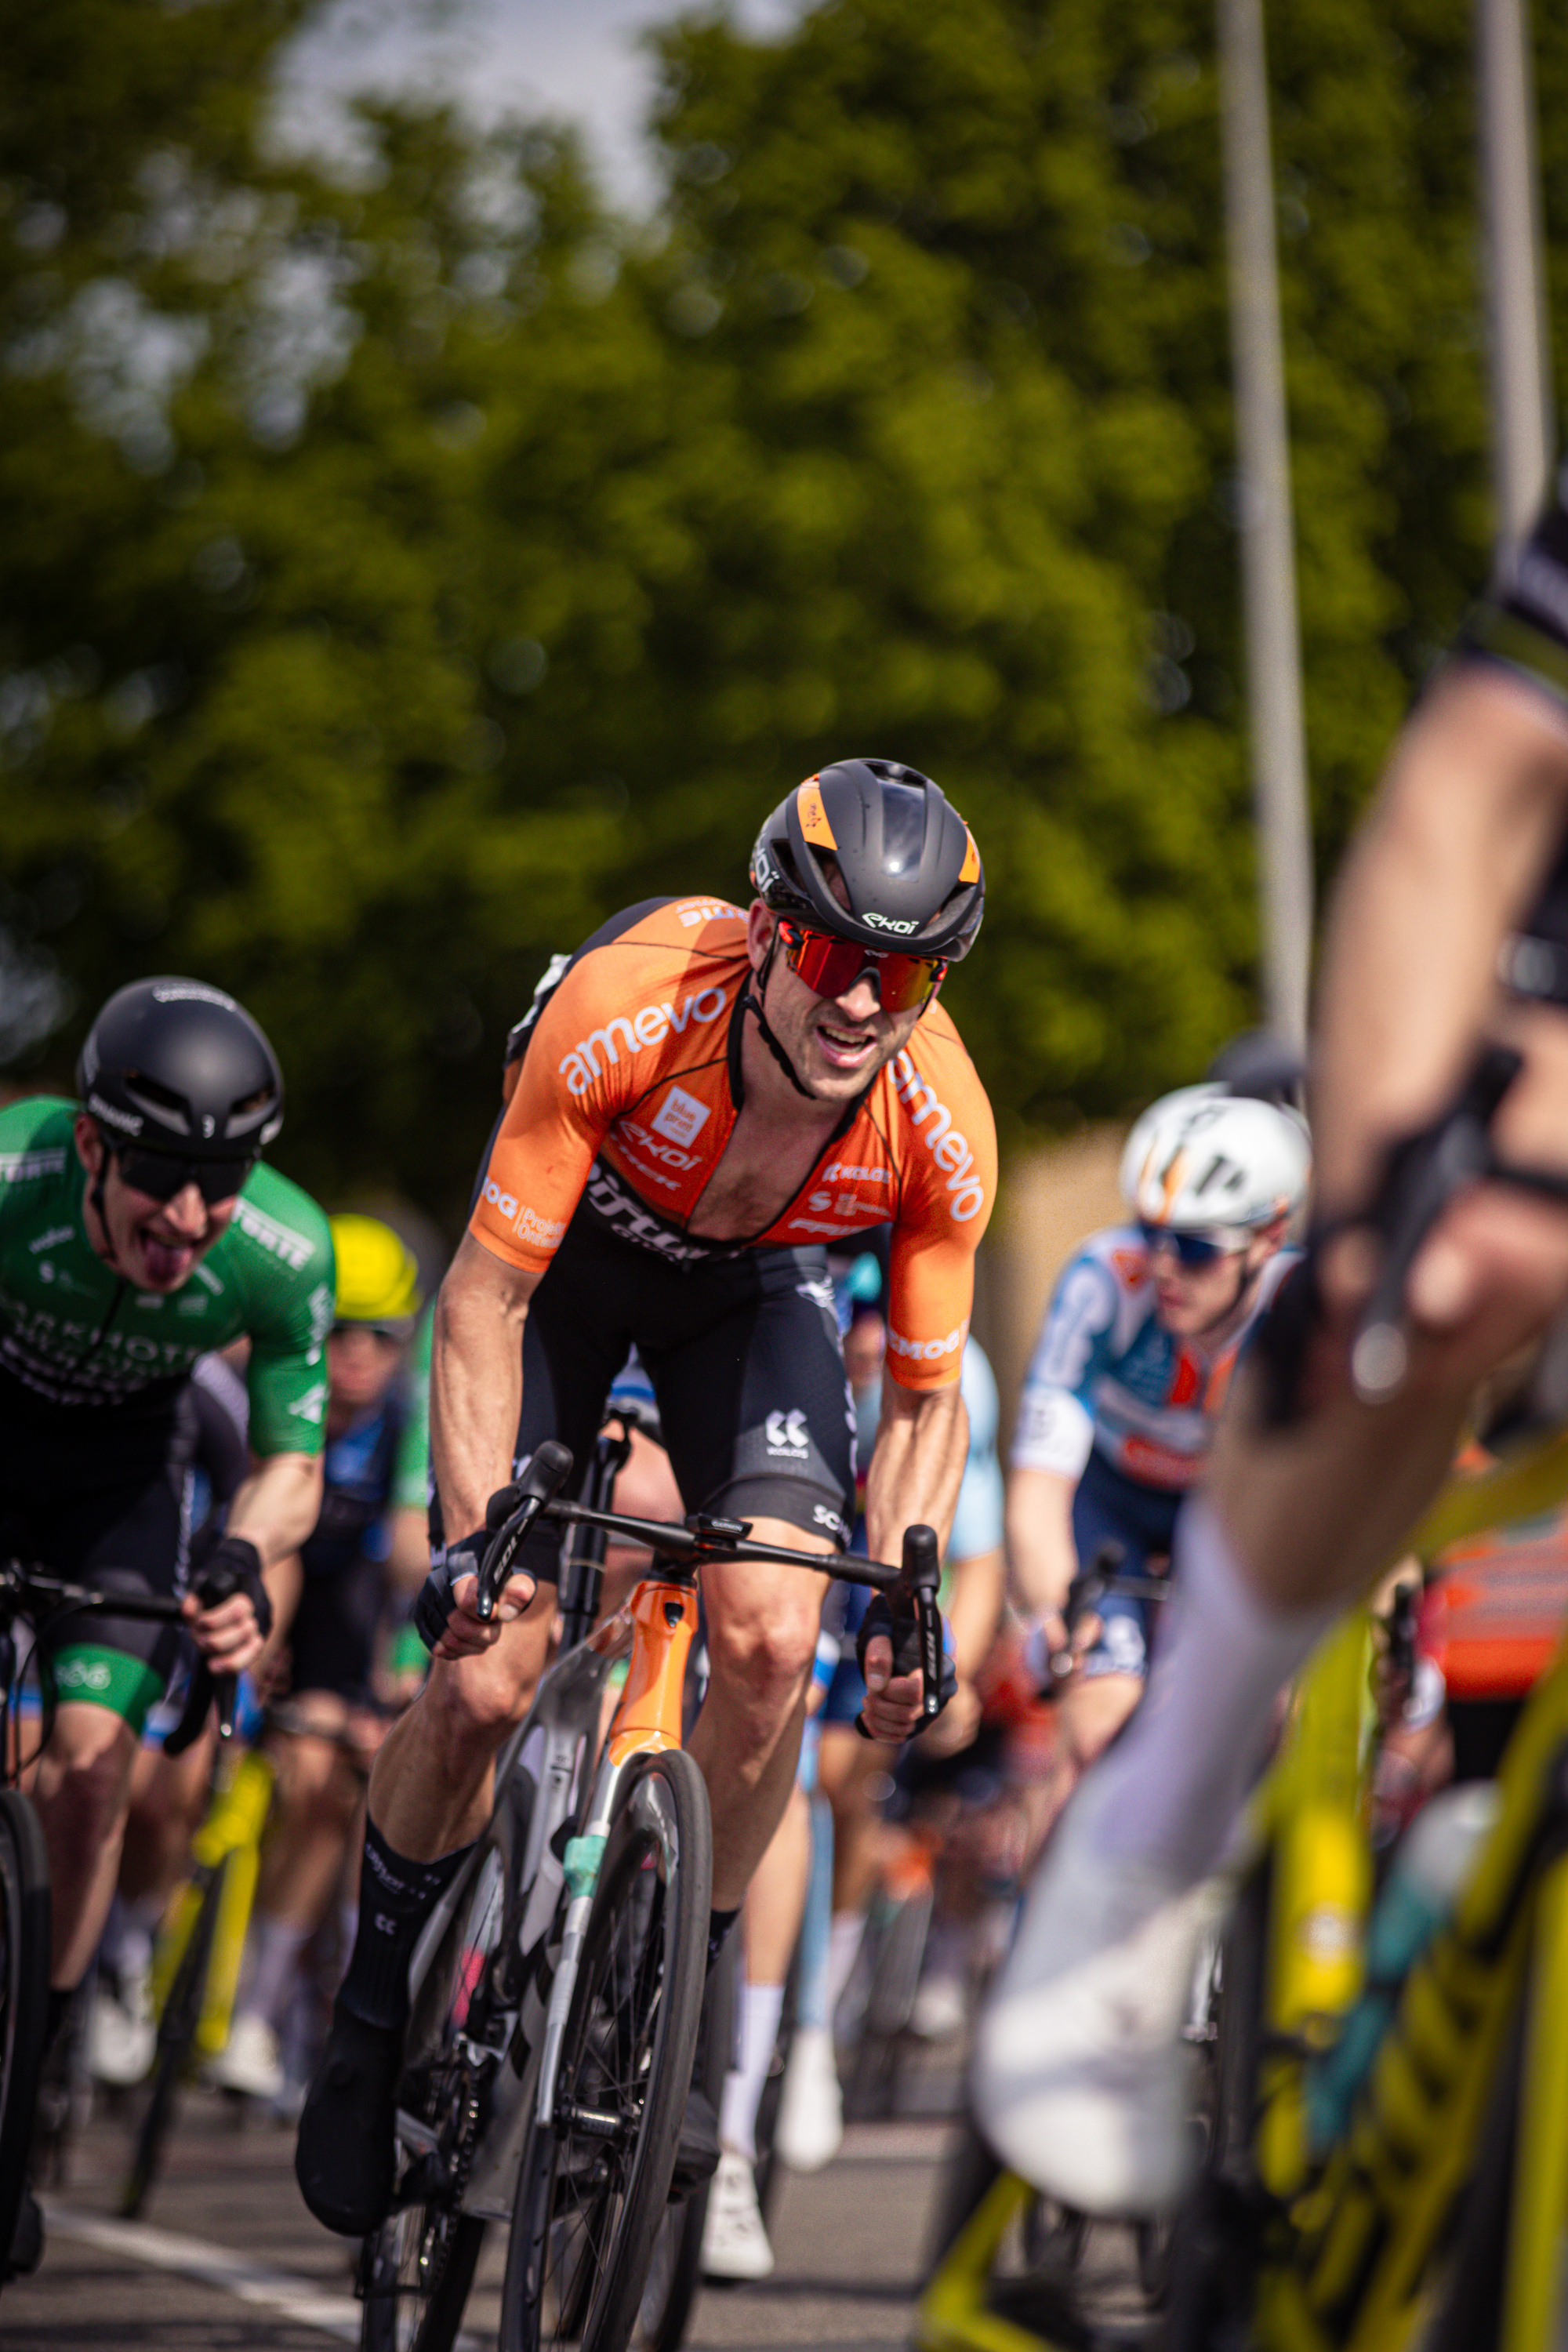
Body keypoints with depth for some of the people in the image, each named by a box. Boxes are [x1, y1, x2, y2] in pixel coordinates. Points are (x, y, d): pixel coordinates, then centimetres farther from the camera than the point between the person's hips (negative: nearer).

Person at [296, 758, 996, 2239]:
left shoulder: (943, 1133, -30)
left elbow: (923, 1398, -14)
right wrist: (473, 1535, -40)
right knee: (480, 1682, -11)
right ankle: (379, 2008, 15)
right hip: (570, 1254, -2)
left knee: (773, 1640, -20)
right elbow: (482, 1300, -30)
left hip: (751, 1285, 2)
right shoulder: (625, 1016, -39)